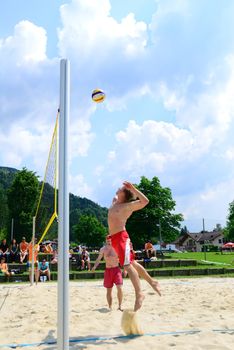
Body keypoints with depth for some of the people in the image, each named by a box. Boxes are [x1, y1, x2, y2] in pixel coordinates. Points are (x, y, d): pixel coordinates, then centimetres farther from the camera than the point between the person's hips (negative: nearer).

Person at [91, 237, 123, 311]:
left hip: (116, 269, -2)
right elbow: (99, 259, 3)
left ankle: (120, 306, -2)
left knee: (119, 288, -14)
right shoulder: (103, 249, 1)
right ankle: (110, 307, 19)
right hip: (108, 270, 2)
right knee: (109, 290, 8)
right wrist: (94, 267, -12)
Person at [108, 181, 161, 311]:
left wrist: (132, 188, -21)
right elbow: (116, 195, 39)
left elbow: (145, 201, -22)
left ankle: (139, 294, -14)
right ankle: (152, 282, 27)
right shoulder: (115, 202, 14)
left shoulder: (128, 206, -9)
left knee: (127, 265, -17)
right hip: (114, 238, 9)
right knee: (132, 263, 15)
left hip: (121, 237, -9)